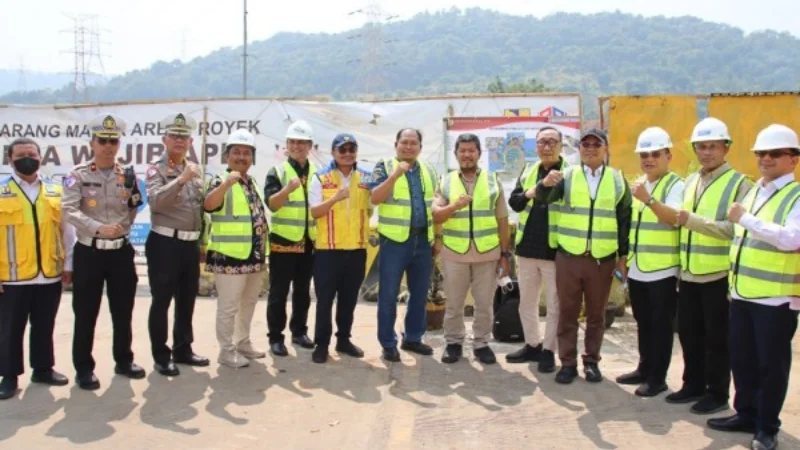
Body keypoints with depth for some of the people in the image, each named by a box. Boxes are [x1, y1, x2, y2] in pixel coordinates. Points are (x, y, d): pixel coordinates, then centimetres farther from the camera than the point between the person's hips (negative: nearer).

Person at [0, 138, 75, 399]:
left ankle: (43, 369, 29)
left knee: (44, 327, 14)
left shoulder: (56, 192, 6)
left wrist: (68, 264, 7)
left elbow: (67, 230, 9)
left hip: (50, 275, 3)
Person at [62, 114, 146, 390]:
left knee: (123, 311, 13)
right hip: (89, 252, -3)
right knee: (85, 315, 4)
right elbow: (69, 210, -19)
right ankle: (84, 369, 16)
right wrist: (100, 228, -28)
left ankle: (124, 360, 28)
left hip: (121, 251, 3)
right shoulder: (78, 175, -6)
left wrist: (134, 193, -2)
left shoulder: (126, 175, 5)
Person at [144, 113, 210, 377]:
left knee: (187, 301, 14)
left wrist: (203, 241, 16)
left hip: (191, 244, 7)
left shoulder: (195, 170, 14)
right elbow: (155, 201, -23)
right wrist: (181, 180, -30)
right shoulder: (156, 169, -5)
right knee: (161, 302, 1)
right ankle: (161, 357, 11)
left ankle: (183, 350, 27)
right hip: (165, 244, -6)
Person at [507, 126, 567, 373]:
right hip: (527, 248, 6)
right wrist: (527, 195, -10)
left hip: (555, 249, -6)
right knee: (526, 301, 16)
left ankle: (548, 351, 16)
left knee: (554, 304, 4)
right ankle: (532, 345, 31)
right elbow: (513, 201, 9)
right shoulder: (528, 171, 12)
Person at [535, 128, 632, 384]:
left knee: (596, 313, 10)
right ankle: (568, 362, 15)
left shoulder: (618, 179, 6)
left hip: (603, 259, 1)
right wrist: (546, 184, -37)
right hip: (568, 256, -1)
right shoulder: (567, 176, 2)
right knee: (568, 312, 6)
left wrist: (623, 255, 4)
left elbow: (625, 220, 8)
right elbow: (544, 198, -14)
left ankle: (592, 361, 22)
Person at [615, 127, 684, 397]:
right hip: (637, 269, 7)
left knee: (661, 325, 2)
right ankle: (644, 368, 29)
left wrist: (649, 200, -41)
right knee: (643, 323, 16)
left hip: (663, 270, -7)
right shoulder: (638, 184, 13)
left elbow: (674, 218, -26)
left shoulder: (675, 185, -8)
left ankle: (658, 378, 11)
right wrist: (625, 257, 18)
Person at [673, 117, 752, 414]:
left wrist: (694, 220, -24)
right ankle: (693, 385, 29)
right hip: (689, 273, 6)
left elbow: (735, 229, -19)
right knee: (688, 332, 14)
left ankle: (717, 393, 18)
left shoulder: (739, 183, -8)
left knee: (717, 337, 5)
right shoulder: (690, 182, 13)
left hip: (718, 275, -6)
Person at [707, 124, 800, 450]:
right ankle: (746, 414, 30)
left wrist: (746, 219, -27)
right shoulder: (752, 191, 14)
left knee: (771, 364, 4)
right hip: (742, 294, 7)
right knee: (742, 360, 15)